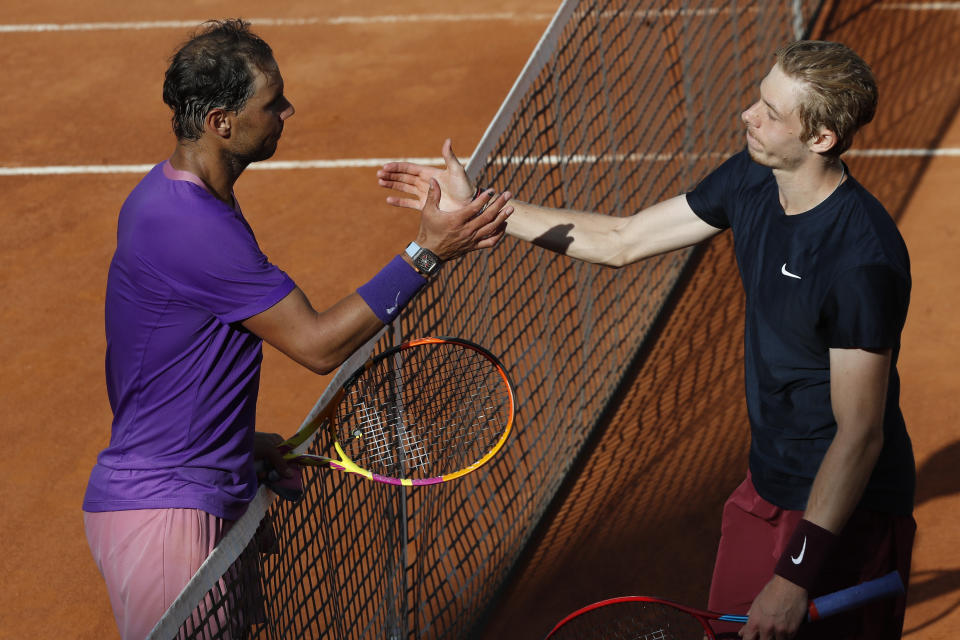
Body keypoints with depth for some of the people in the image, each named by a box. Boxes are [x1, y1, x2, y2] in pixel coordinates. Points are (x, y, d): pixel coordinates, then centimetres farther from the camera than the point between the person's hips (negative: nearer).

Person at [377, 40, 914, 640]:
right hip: (766, 488, 8)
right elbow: (620, 240, 6)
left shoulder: (862, 259, -28)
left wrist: (797, 574, -24)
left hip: (842, 512, -7)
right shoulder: (752, 177, -4)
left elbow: (860, 434, -25)